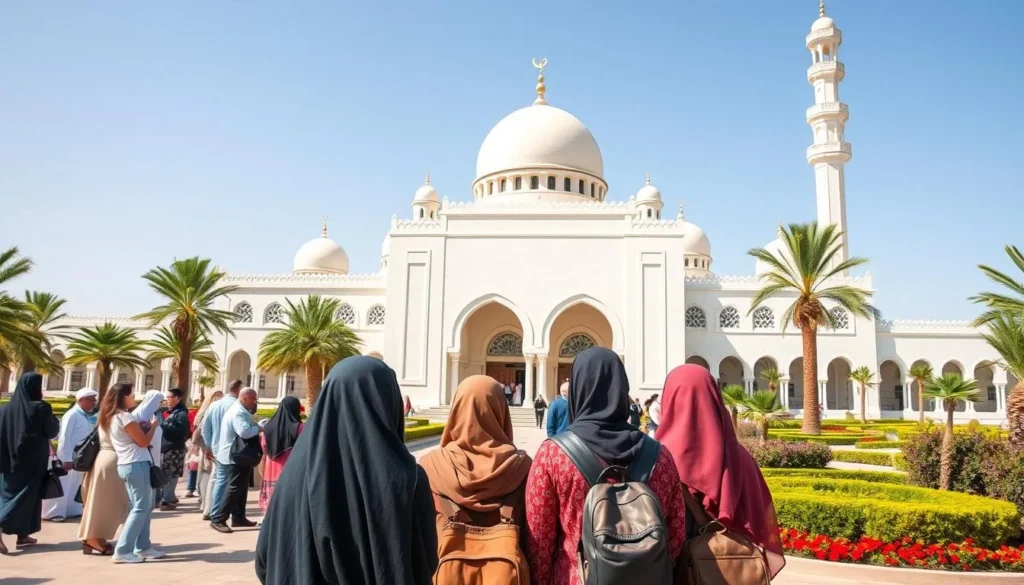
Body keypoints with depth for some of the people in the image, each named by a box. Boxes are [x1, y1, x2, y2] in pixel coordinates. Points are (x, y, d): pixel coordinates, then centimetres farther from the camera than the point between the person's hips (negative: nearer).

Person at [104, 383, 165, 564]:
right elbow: (144, 442, -14)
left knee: (144, 507, 15)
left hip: (128, 465, 10)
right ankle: (122, 551, -7)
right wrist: (154, 425, 0)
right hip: (136, 465, -10)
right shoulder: (125, 417, -14)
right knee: (141, 508, -6)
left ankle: (142, 547, 19)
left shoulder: (114, 417, 15)